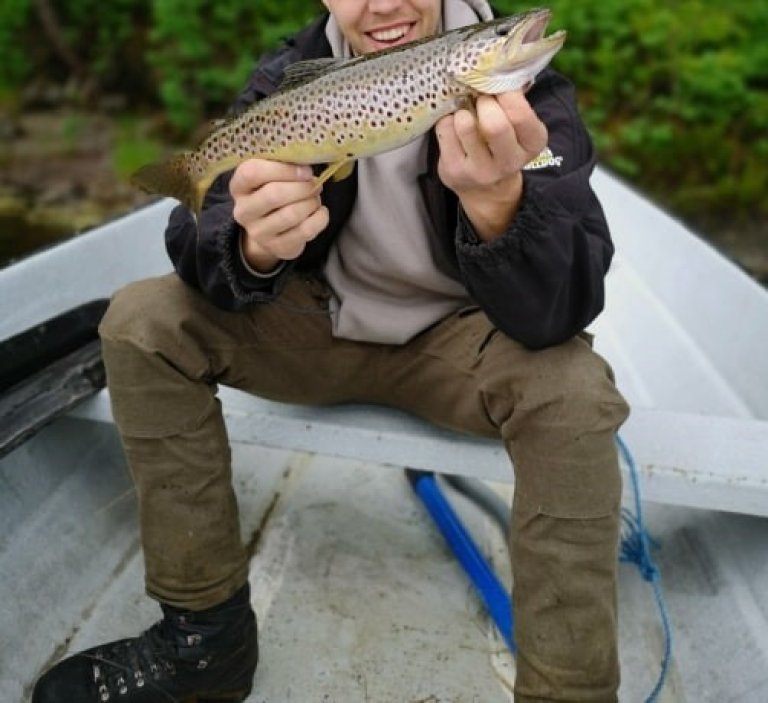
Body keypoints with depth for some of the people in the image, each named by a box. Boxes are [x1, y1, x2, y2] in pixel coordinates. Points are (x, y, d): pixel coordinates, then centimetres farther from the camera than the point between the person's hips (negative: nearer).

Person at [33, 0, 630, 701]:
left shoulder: (522, 85, -17)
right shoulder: (286, 80, -8)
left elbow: (557, 313, -28)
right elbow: (196, 249, -16)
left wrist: (498, 200, -49)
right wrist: (255, 246, -40)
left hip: (456, 341, -2)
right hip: (321, 326, 3)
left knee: (573, 394, -32)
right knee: (141, 323, -14)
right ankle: (206, 632, -4)